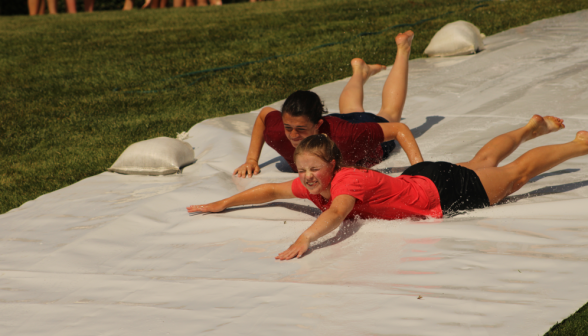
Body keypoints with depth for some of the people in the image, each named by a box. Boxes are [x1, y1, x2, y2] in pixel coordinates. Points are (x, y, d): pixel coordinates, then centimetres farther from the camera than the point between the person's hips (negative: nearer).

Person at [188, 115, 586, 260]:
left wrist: (305, 240, -73)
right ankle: (532, 128, 56)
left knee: (517, 173, 12)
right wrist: (222, 204, -8)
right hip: (418, 178, 7)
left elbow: (336, 212, -58)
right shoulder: (313, 185, -15)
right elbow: (271, 190, -3)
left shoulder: (348, 181, -37)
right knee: (481, 162, 32)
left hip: (444, 190, -7)